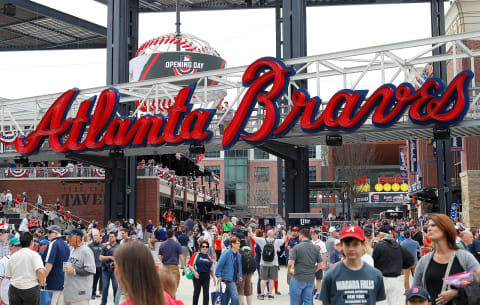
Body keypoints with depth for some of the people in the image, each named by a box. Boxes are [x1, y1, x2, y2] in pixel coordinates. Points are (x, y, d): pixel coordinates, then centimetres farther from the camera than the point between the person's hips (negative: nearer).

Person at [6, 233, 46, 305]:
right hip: (31, 289, -4)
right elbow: (40, 271, -23)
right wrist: (42, 282, -6)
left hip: (14, 289, 4)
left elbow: (8, 276, 12)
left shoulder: (13, 256, 6)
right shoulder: (34, 254, -9)